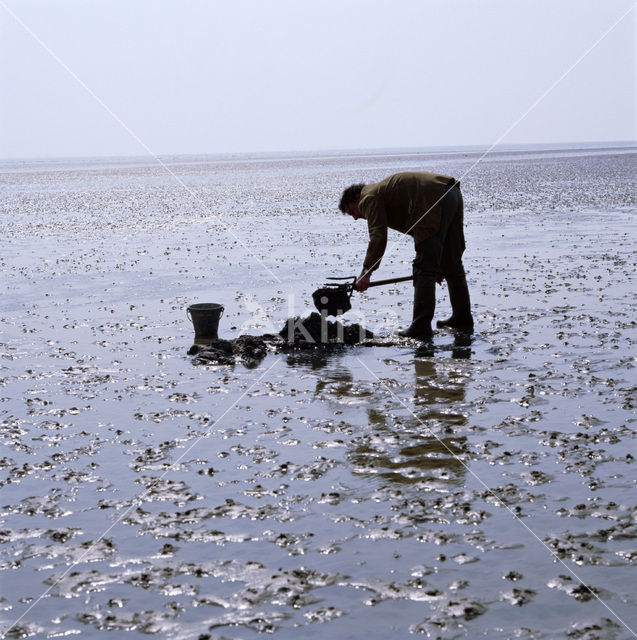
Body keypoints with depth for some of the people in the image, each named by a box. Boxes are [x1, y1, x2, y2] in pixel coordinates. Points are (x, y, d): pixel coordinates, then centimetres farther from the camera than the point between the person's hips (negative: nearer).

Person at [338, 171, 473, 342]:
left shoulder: (370, 198, 5)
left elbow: (378, 238, -9)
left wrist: (366, 272, -9)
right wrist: (437, 263, 38)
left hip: (436, 201, -10)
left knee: (424, 269, -7)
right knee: (453, 264, 19)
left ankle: (421, 328, -7)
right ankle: (463, 320, 29)